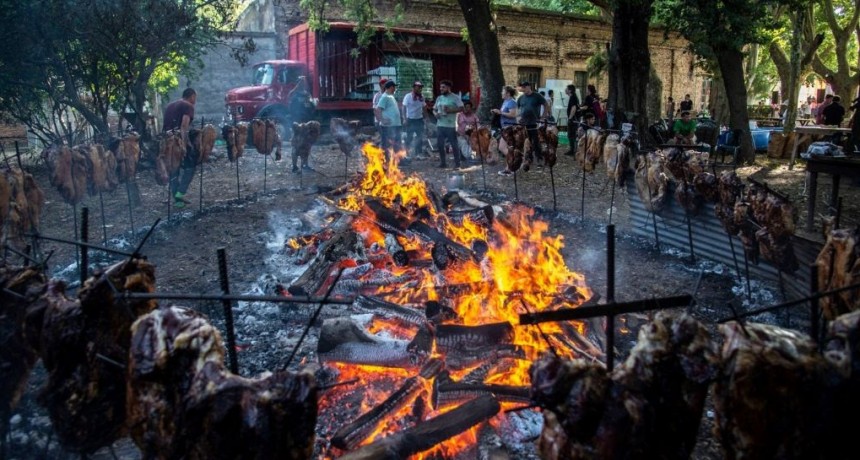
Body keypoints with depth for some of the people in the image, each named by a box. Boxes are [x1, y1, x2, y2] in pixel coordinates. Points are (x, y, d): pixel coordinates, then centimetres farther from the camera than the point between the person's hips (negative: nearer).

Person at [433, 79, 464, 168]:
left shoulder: (454, 97, -4)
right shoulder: (439, 98, 14)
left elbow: (461, 108, -10)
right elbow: (434, 109, 21)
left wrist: (450, 110, -18)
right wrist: (435, 113, -2)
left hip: (451, 125, -6)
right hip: (440, 125, 6)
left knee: (454, 144, -2)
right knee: (440, 144, 7)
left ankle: (457, 163, 7)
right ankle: (442, 162, 19)